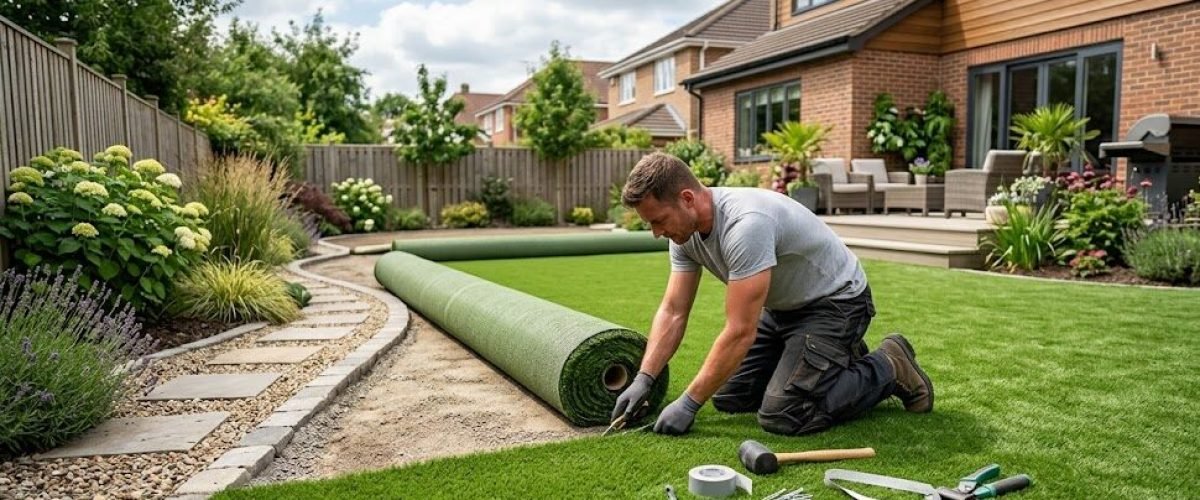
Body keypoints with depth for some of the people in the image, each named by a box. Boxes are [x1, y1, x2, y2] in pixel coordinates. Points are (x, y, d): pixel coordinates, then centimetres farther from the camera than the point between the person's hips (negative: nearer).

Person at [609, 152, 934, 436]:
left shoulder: (745, 225, -37)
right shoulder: (686, 233, -8)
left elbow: (740, 332, -35)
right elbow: (672, 312, -3)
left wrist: (688, 403, -29)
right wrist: (643, 379, -12)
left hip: (836, 302, -9)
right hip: (782, 306, 9)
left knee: (783, 416, -20)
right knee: (728, 398, 7)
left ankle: (889, 368, 2)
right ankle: (834, 358, 22)